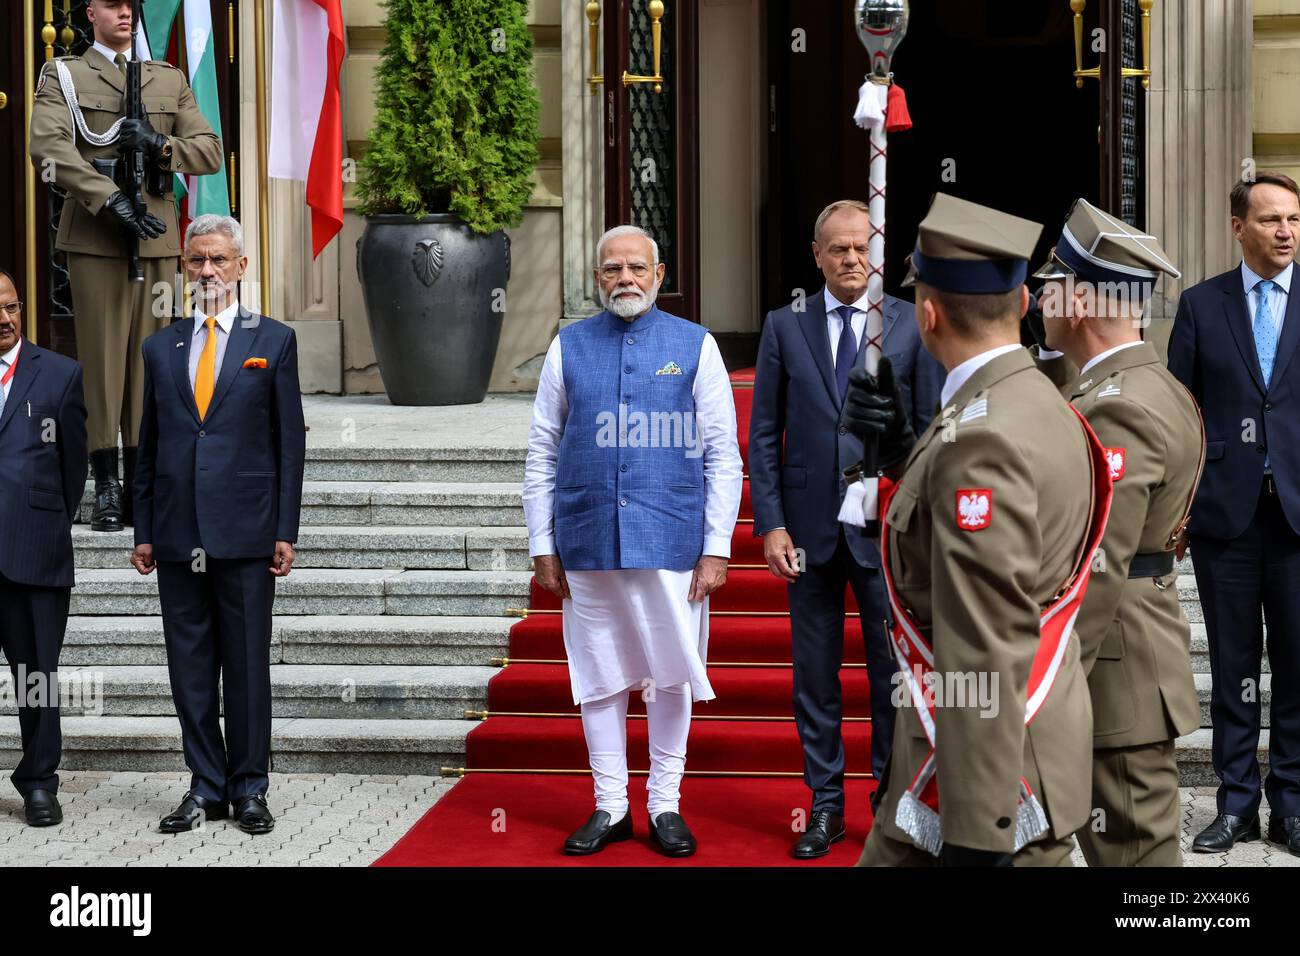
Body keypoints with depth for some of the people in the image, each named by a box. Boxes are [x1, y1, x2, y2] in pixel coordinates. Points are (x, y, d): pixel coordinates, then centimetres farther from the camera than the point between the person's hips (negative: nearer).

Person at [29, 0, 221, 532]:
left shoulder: (171, 79, 18)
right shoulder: (62, 76, 8)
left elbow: (211, 150, 12)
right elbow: (48, 148, -8)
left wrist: (160, 146, -8)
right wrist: (112, 200, -19)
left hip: (157, 234, 3)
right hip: (94, 235, -3)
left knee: (149, 357, 2)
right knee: (101, 357, -5)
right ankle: (107, 489, -2)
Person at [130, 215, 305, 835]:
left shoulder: (274, 340, 4)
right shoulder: (160, 347, 12)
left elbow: (290, 441, 2)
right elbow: (149, 447, 13)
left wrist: (285, 532, -4)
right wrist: (144, 532, 7)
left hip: (245, 531, -3)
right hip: (178, 535, 3)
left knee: (248, 666, 2)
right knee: (190, 667, 6)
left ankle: (249, 788, 12)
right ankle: (205, 787, 15)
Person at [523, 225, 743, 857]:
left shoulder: (695, 347, 2)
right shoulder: (568, 348, 6)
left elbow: (723, 455, 1)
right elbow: (541, 455, 8)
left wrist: (717, 548, -4)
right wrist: (542, 547, 4)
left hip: (671, 543, -1)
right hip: (587, 544, 1)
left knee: (671, 676, 5)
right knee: (600, 677, 8)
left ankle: (665, 805, 19)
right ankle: (610, 808, 19)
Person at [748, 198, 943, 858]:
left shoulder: (912, 324, 2)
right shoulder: (785, 327, 5)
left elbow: (933, 428, 3)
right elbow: (763, 434, 5)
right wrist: (770, 523, -3)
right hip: (811, 525, 1)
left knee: (894, 672, 4)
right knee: (814, 674, 8)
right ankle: (825, 805, 20)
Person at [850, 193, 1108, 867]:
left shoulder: (981, 436, -24)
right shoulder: (1040, 404, 5)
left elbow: (988, 653, -26)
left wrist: (977, 834, -22)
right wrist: (899, 447, 4)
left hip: (989, 768, -9)